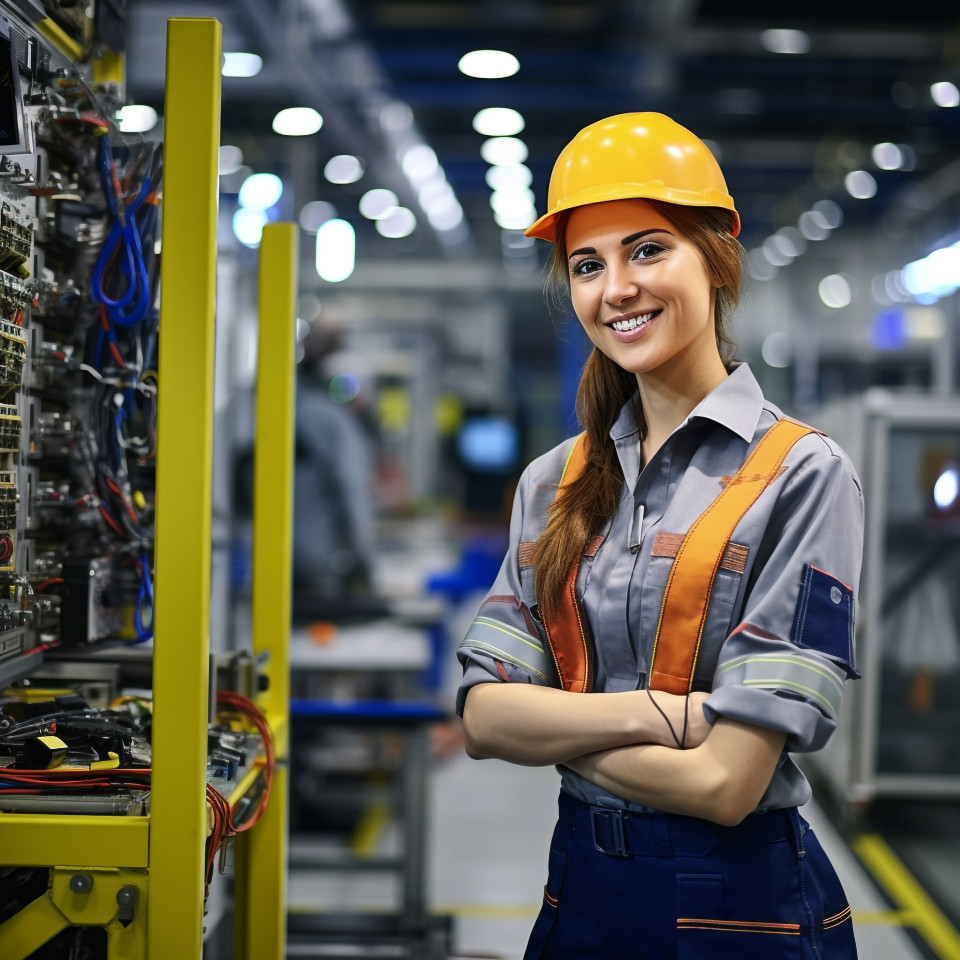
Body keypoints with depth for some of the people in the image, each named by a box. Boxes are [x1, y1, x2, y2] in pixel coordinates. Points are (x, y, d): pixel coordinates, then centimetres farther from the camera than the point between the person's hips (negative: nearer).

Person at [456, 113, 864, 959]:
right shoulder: (555, 484, 4)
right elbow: (485, 717, -4)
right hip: (581, 888, 5)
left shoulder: (800, 475, -13)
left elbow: (725, 782, -20)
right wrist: (660, 713, -18)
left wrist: (552, 726, -7)